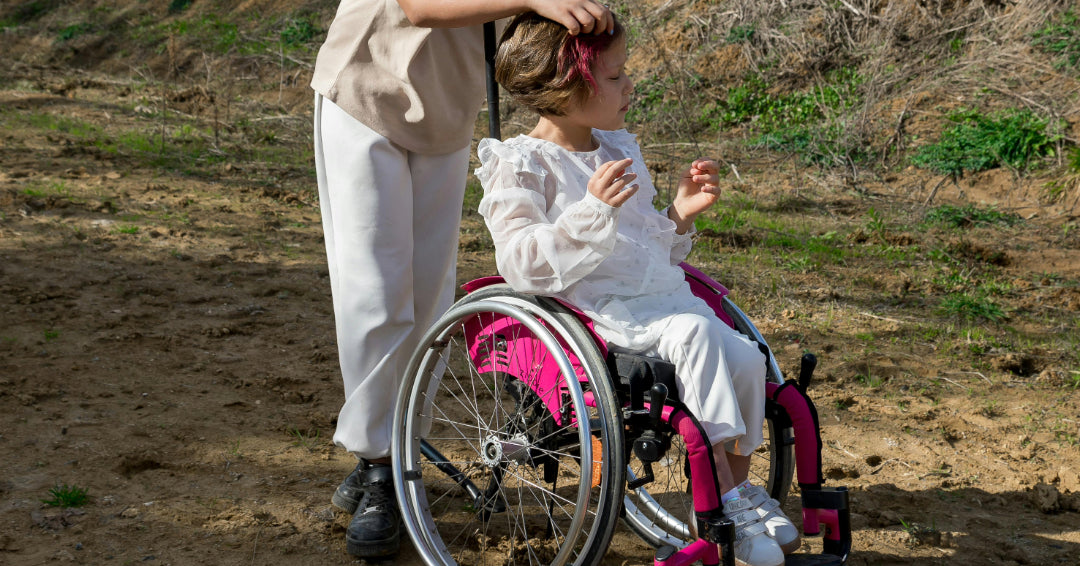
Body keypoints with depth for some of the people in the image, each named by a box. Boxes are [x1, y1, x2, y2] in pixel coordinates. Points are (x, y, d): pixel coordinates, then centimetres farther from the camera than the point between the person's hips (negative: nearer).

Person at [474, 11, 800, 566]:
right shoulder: (522, 166, -6)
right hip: (593, 308, -7)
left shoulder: (618, 150, 18)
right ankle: (721, 498, -22)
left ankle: (739, 484, 5)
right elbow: (521, 264, -20)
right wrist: (592, 211, -28)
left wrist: (680, 214, 7)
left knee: (744, 358, -15)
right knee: (694, 334, -30)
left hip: (658, 295, 7)